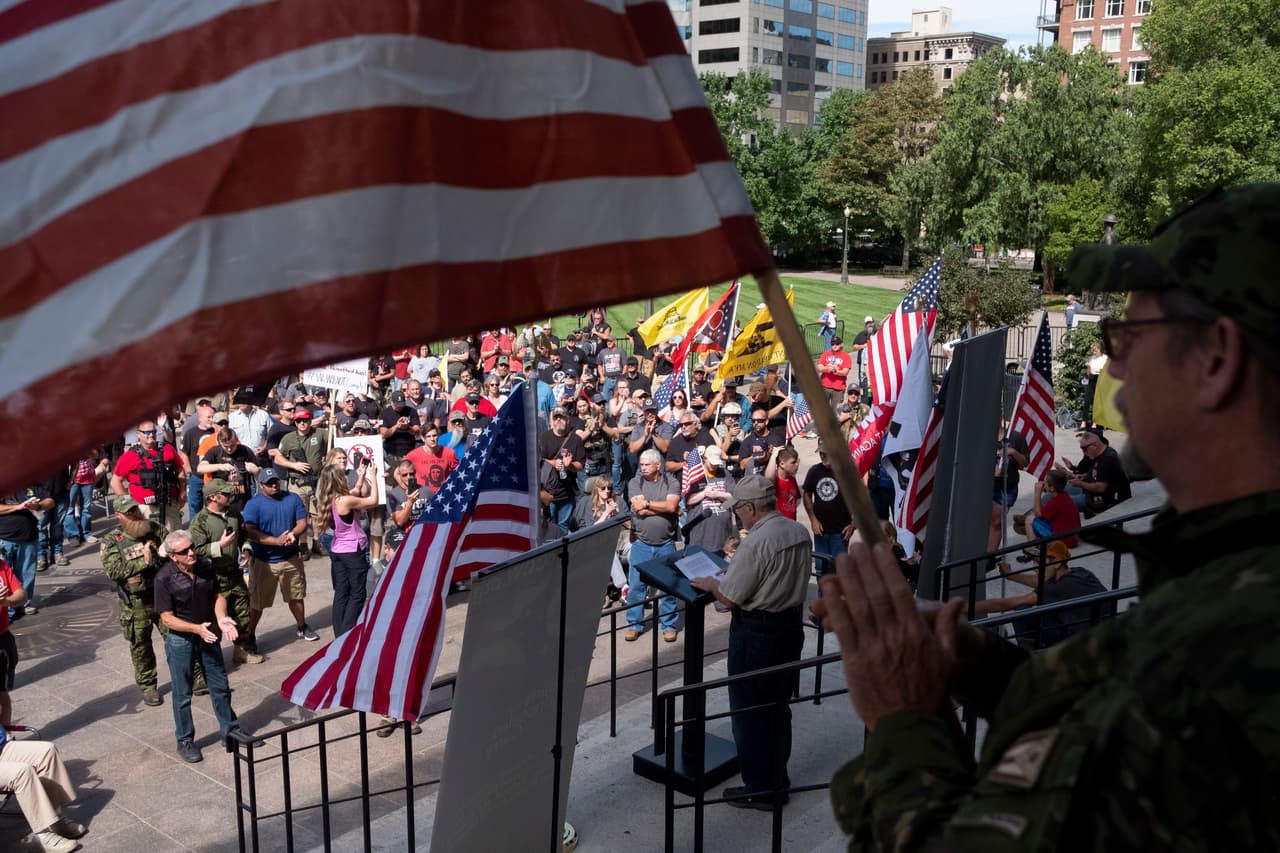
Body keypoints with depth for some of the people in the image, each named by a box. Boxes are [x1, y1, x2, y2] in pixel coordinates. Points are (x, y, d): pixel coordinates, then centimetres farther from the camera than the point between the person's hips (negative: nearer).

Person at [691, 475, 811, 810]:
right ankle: (778, 778, 34)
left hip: (756, 632, -8)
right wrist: (733, 573, 17)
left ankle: (759, 790, 16)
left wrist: (711, 584, 0)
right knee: (778, 706, 21)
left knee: (750, 711, 6)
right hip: (792, 624, 9)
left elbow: (730, 598, -21)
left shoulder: (756, 542, -24)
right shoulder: (800, 532, 2)